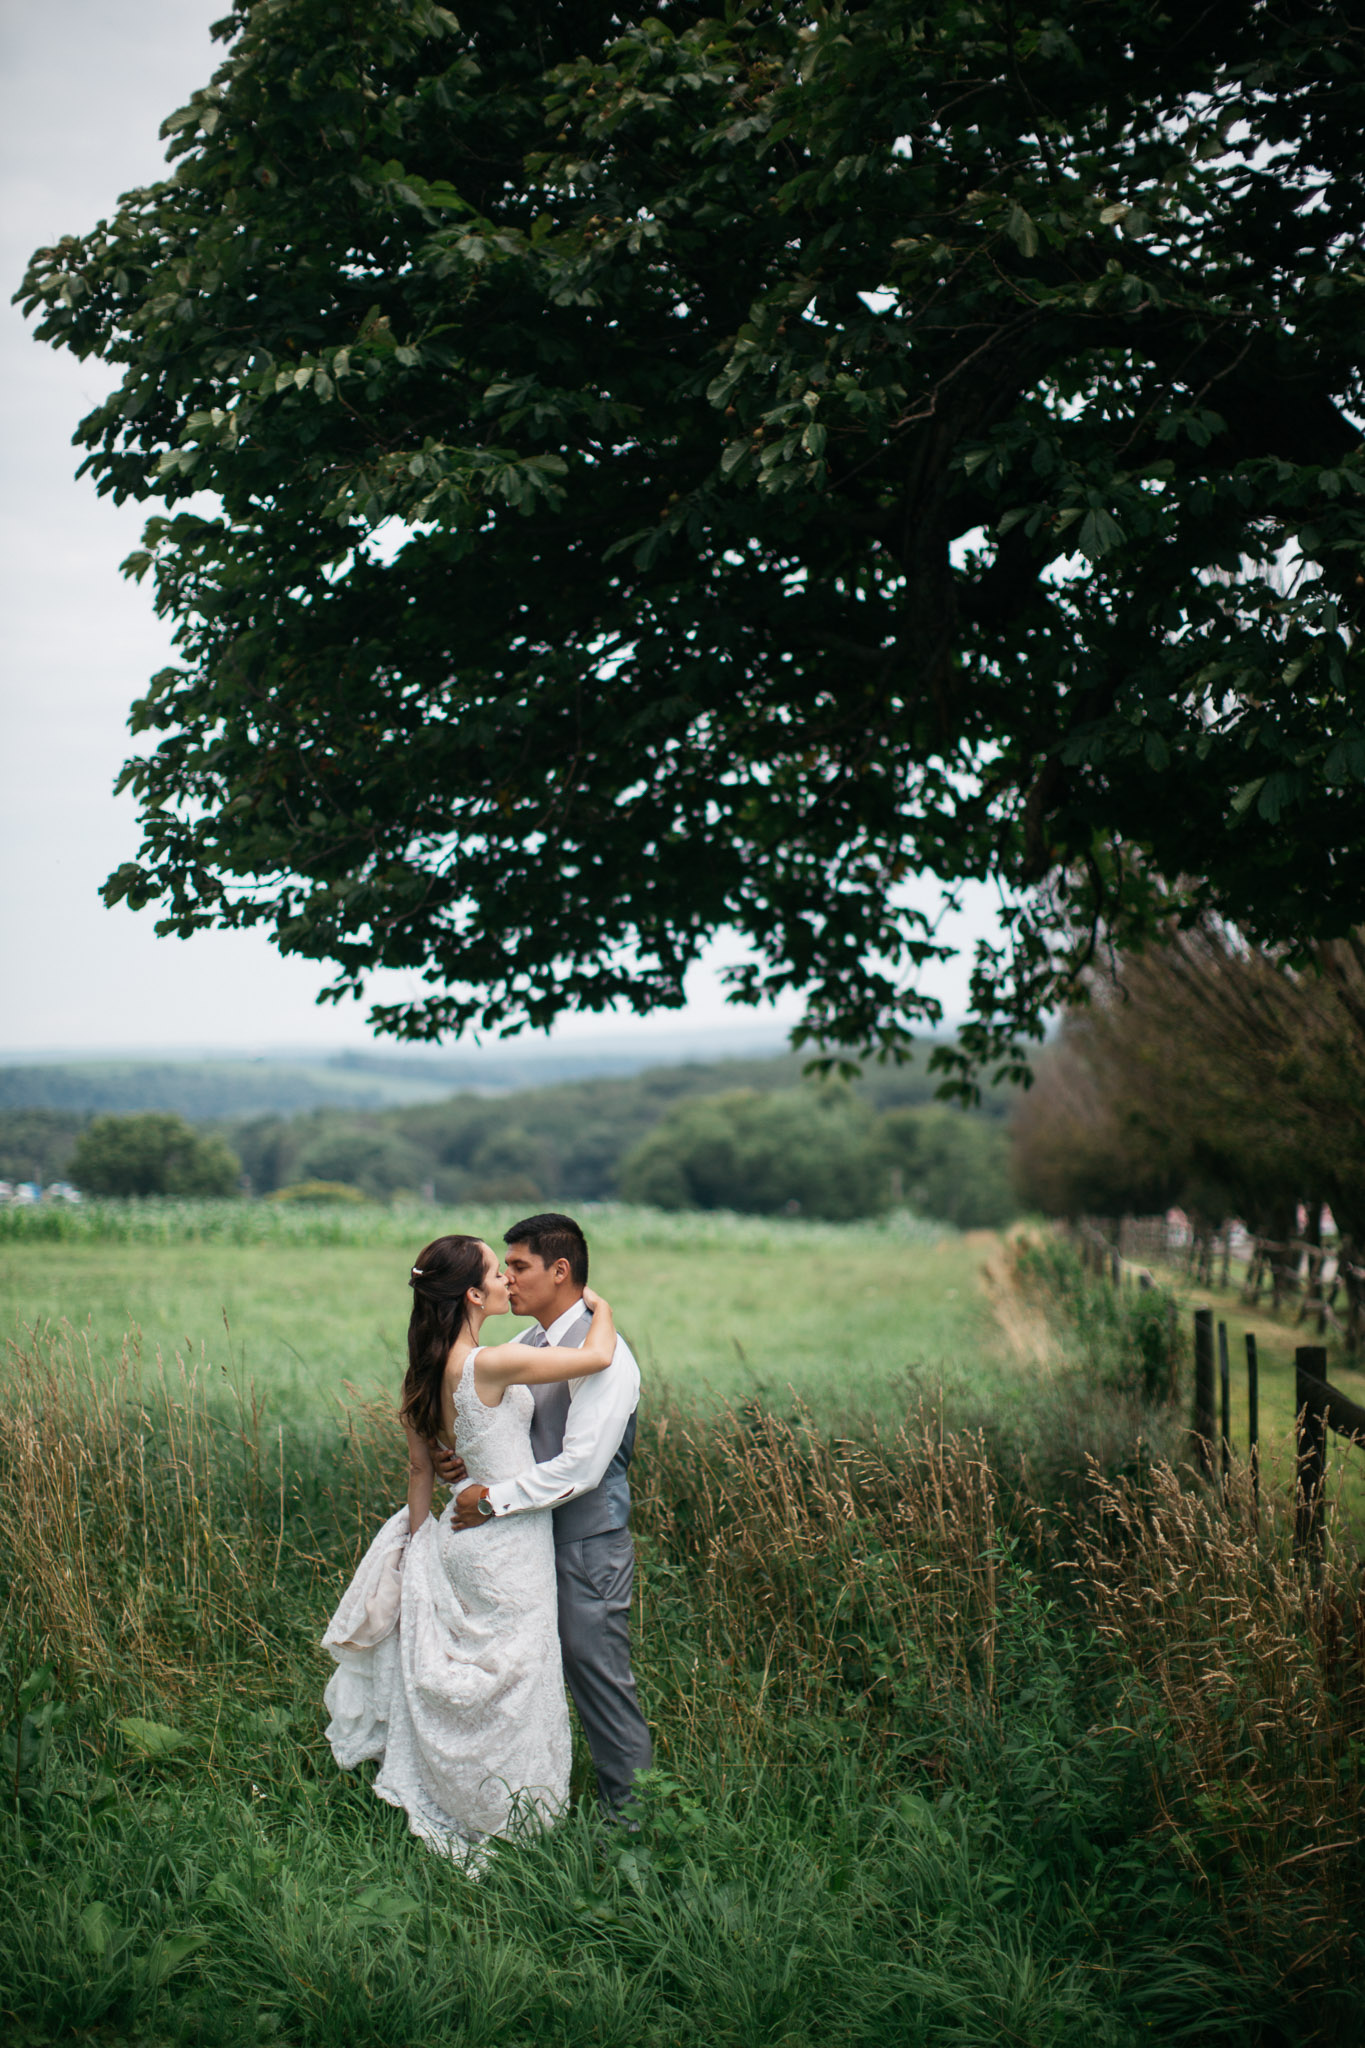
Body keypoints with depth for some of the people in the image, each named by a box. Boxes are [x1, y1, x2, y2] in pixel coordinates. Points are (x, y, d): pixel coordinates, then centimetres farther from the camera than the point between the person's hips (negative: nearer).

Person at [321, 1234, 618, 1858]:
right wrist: (599, 1308, -2)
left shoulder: (430, 1369, 2)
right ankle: (503, 1825, 15)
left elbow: (420, 1466, 11)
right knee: (509, 1686, 4)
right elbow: (595, 1357, -22)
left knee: (462, 1686, 19)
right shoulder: (488, 1364, -24)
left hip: (467, 1528, 8)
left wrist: (418, 1539, 21)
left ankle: (445, 1813, 31)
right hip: (508, 1543, -8)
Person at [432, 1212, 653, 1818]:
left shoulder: (602, 1353, -17)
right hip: (533, 1538, 8)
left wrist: (493, 1500, -20)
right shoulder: (528, 1345, 10)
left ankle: (633, 1823, 12)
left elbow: (580, 1466, -23)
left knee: (597, 1676, -1)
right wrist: (459, 1463, -4)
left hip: (588, 1546, -8)